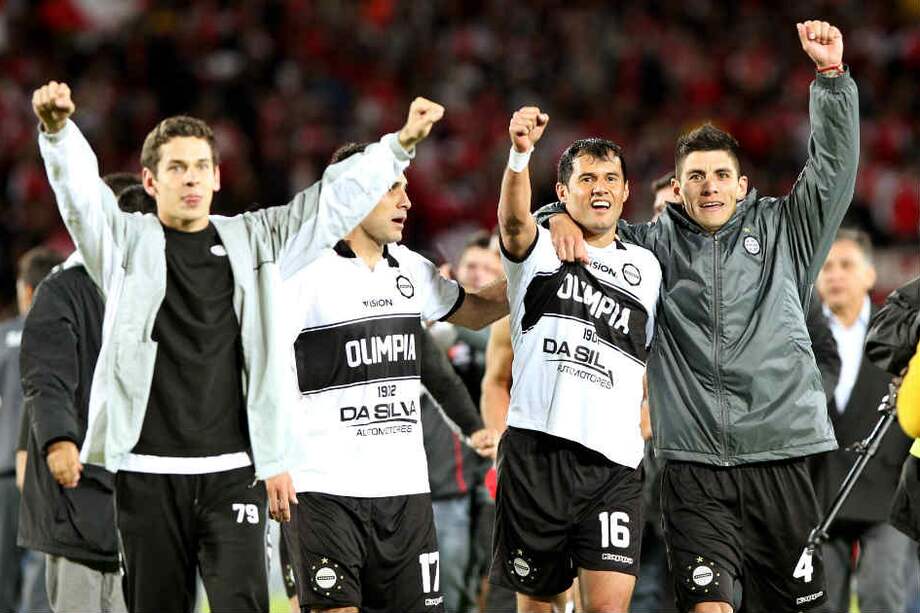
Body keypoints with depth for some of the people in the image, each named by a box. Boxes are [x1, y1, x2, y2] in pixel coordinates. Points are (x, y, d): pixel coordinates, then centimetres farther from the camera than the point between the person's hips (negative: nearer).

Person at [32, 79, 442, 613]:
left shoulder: (254, 242, 12)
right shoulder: (126, 242, 5)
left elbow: (335, 199, 10)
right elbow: (80, 190, -12)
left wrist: (401, 145, -1)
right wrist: (58, 129, -31)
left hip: (234, 470, 1)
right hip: (149, 472, -1)